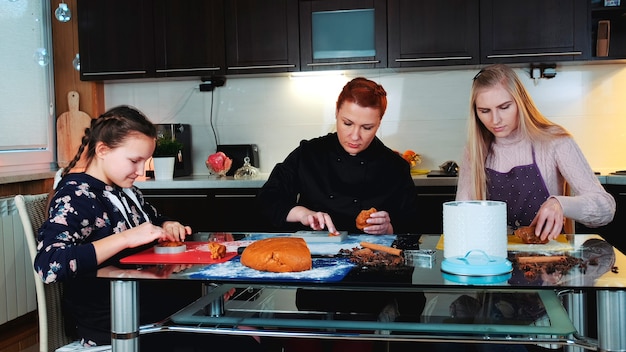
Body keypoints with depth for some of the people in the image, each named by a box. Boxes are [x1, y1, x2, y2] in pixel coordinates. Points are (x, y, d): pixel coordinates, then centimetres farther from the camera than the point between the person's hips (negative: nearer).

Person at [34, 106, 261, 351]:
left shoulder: (126, 191, 10)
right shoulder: (75, 196, -14)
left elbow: (155, 219, 30)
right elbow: (49, 265, -29)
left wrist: (168, 227, 5)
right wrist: (126, 238, -30)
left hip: (150, 302, 8)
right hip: (111, 326, -8)